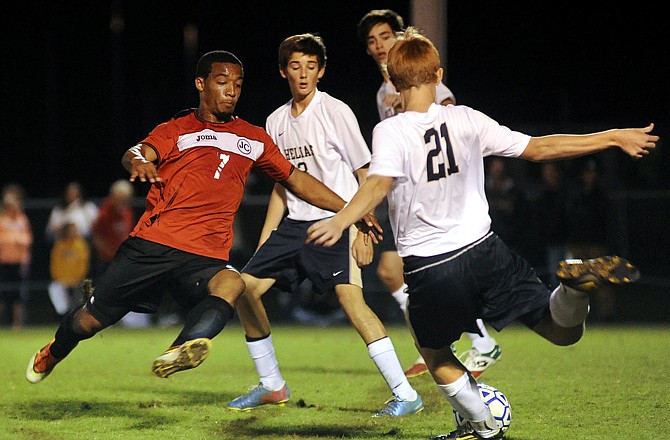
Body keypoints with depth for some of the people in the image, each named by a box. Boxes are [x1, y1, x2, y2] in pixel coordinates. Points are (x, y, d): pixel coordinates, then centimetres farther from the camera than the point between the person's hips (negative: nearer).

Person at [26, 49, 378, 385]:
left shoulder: (254, 140, 18)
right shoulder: (177, 130, 10)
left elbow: (297, 180, 25)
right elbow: (137, 153, -9)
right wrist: (137, 162, -34)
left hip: (205, 258, 1)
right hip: (151, 244, -1)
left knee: (232, 283, -35)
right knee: (89, 320, 2)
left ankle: (183, 350, -58)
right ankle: (54, 352, 36)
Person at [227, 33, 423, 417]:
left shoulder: (336, 112, -8)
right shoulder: (277, 121, 11)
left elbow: (366, 174, -6)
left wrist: (363, 231, -15)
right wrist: (264, 244, 16)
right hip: (295, 224, 7)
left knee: (350, 296, -25)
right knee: (245, 288, 3)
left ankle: (406, 395, -25)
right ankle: (272, 386, 19)